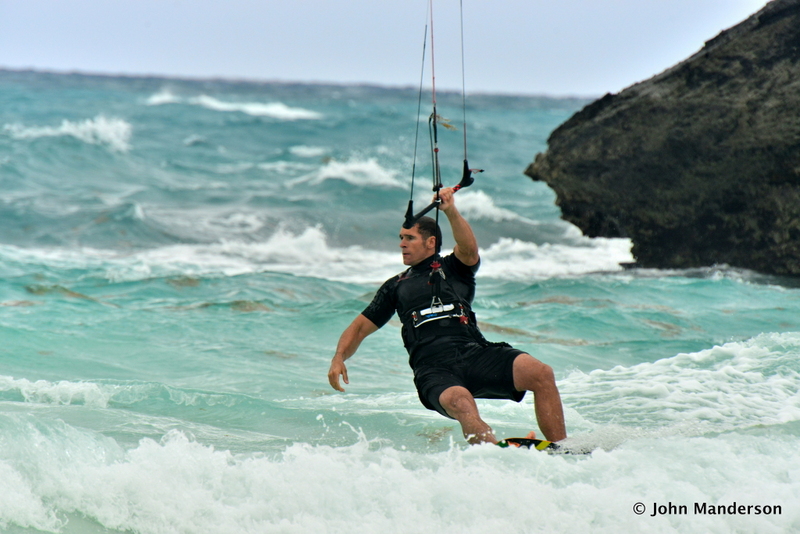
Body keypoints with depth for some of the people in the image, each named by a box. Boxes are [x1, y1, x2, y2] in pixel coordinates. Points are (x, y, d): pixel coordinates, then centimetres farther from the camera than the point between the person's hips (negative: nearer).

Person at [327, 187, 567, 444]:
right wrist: (339, 358, 7)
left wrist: (451, 212, -20)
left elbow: (469, 249, -3)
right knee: (460, 402, -37)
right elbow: (361, 327, 26)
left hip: (475, 353, 1)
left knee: (540, 373, -25)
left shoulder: (453, 268, 20)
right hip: (433, 369, 0)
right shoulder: (396, 286, 27)